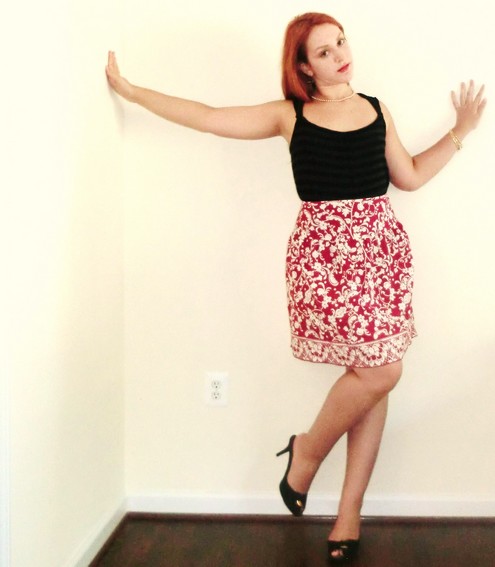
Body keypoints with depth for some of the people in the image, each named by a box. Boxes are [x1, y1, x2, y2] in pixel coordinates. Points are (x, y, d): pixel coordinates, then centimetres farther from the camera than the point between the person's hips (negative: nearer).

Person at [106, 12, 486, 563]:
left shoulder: (376, 109, 15)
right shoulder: (288, 116, 5)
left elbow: (409, 176, 20)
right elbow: (205, 116, 6)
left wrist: (459, 132, 15)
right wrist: (128, 89, 9)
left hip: (381, 247, 4)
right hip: (323, 249, -4)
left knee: (375, 372, 0)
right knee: (379, 369, -15)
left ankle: (349, 510, 12)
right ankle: (307, 451, 12)